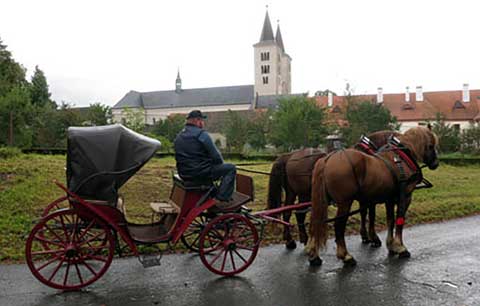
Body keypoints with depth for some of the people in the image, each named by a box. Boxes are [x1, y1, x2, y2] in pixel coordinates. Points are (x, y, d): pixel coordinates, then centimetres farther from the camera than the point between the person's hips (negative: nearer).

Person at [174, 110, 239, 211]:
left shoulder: (179, 136, 14)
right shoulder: (202, 134, -12)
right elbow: (216, 156, -13)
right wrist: (220, 163, 10)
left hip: (183, 174, 9)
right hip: (200, 173, -9)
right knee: (231, 168, -3)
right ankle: (222, 200, -8)